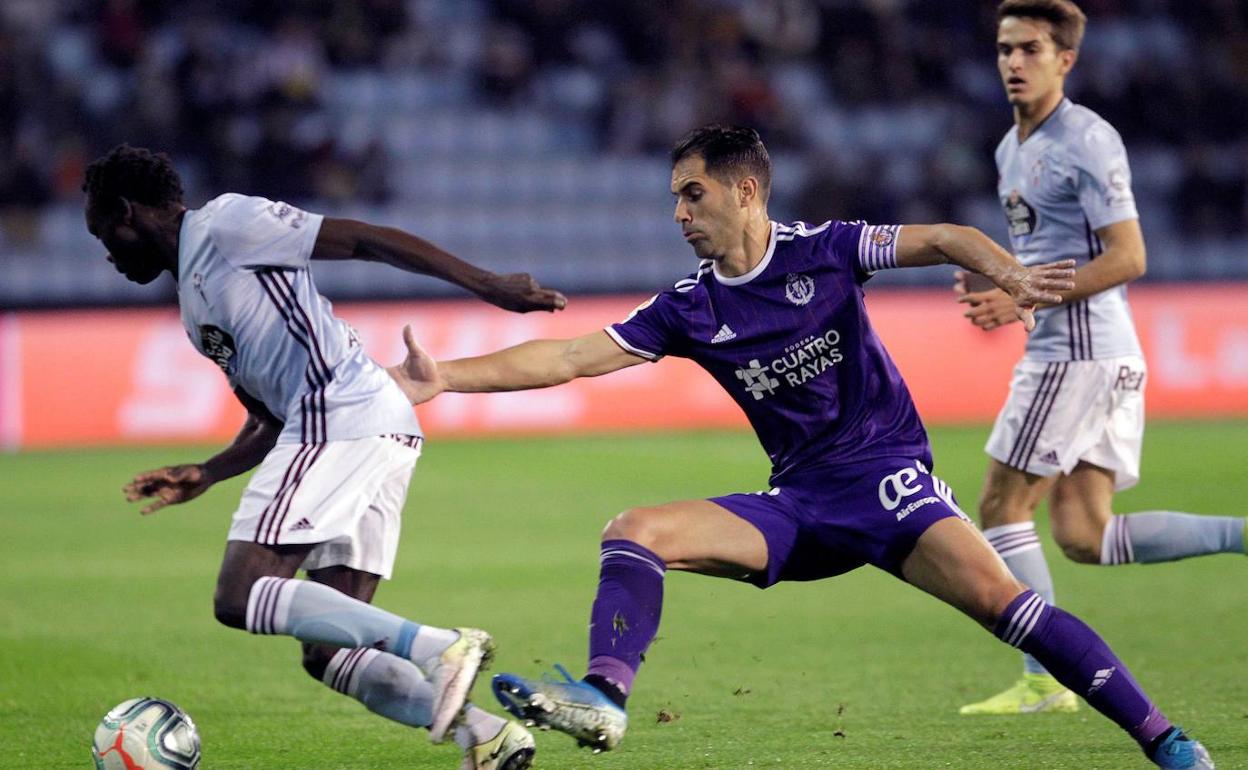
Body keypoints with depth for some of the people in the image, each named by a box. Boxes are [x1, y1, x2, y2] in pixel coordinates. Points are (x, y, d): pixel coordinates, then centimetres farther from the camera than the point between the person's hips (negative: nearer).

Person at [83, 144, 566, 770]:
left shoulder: (221, 224, 0)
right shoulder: (195, 303, 28)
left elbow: (365, 240, -6)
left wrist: (484, 284, -12)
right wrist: (203, 476, 21)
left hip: (343, 419, -10)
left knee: (240, 598, -16)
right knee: (328, 652, 4)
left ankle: (438, 648, -26)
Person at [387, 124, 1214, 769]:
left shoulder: (822, 250, -5)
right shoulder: (690, 310, 5)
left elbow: (940, 239, -7)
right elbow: (571, 357, 4)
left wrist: (1010, 273, -28)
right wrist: (446, 377, -3)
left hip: (887, 477, -5)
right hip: (797, 505, 5)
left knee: (999, 598, -25)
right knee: (634, 533, -12)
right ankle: (604, 696, -26)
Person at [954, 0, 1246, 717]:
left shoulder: (1087, 141, -12)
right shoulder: (1013, 149, 17)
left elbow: (1126, 258, -17)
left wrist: (1025, 299, -19)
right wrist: (998, 288, 9)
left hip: (1082, 351, -10)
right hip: (1066, 353, 10)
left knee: (1003, 504, -5)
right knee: (1082, 536, 5)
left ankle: (1043, 682, 1)